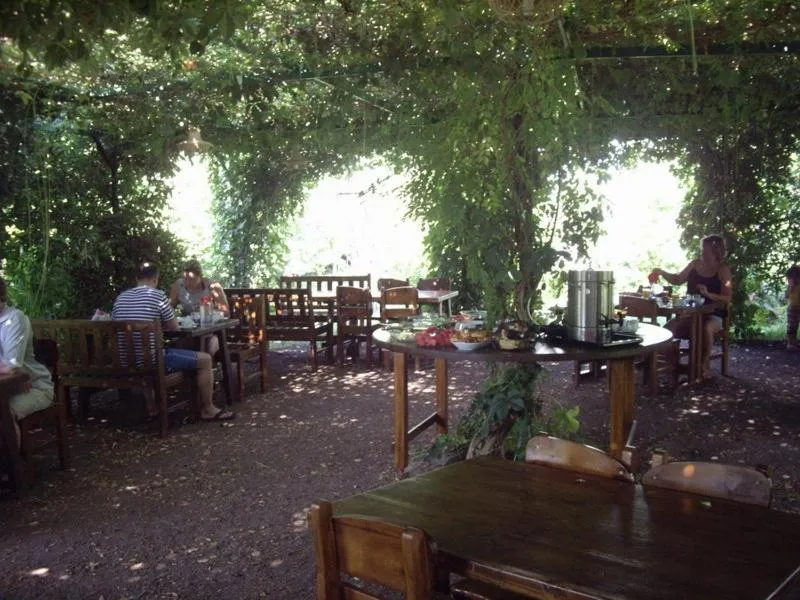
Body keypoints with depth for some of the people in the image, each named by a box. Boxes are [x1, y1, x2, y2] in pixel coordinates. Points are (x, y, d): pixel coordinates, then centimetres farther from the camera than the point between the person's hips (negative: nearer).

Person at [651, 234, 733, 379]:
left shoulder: (723, 270, -4)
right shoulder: (696, 264, 9)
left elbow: (727, 298, -11)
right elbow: (678, 280, 20)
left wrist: (708, 294, -28)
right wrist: (662, 273, 3)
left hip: (713, 315, -4)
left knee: (706, 328, -38)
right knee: (670, 327, -25)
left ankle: (704, 364, -17)